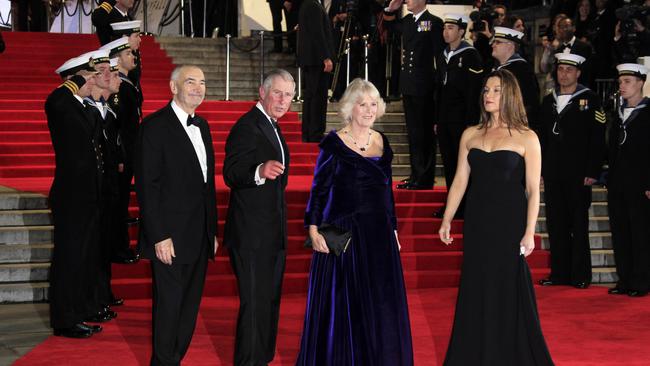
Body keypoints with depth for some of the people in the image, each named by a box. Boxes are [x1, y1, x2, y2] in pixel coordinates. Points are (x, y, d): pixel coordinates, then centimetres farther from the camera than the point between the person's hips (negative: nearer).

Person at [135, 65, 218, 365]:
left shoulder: (201, 126, 14)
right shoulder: (155, 126, -10)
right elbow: (147, 186, -14)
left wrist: (212, 230, 14)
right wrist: (159, 237, -19)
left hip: (199, 237, 7)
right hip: (170, 237, -7)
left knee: (189, 307, 12)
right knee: (169, 306, 0)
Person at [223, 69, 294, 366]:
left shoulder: (271, 127, 14)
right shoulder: (247, 127, -16)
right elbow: (231, 174, -28)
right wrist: (260, 172, -45)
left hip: (273, 235, 10)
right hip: (251, 234, -10)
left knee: (269, 302, 17)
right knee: (254, 304, -8)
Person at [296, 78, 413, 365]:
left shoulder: (381, 141, 9)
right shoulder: (334, 143, -6)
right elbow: (319, 189, -5)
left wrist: (392, 228, 15)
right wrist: (314, 229, -12)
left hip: (378, 234, 5)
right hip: (342, 233, -5)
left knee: (381, 306, 7)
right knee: (341, 306, 3)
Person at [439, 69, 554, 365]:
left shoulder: (526, 138, -3)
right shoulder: (471, 135, 7)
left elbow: (533, 190, -6)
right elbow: (460, 181, 9)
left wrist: (529, 232, -12)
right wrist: (446, 220, 5)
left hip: (509, 224, -4)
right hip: (477, 223, 4)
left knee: (509, 291, 2)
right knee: (476, 290, 9)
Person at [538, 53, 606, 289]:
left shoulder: (589, 100, -2)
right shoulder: (549, 101, 13)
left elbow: (598, 139, -6)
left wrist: (593, 172, -12)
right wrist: (540, 168, 9)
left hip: (578, 173, -5)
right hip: (553, 173, 5)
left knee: (579, 224, 1)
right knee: (556, 224, 7)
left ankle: (580, 274, 6)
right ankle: (559, 272, 14)